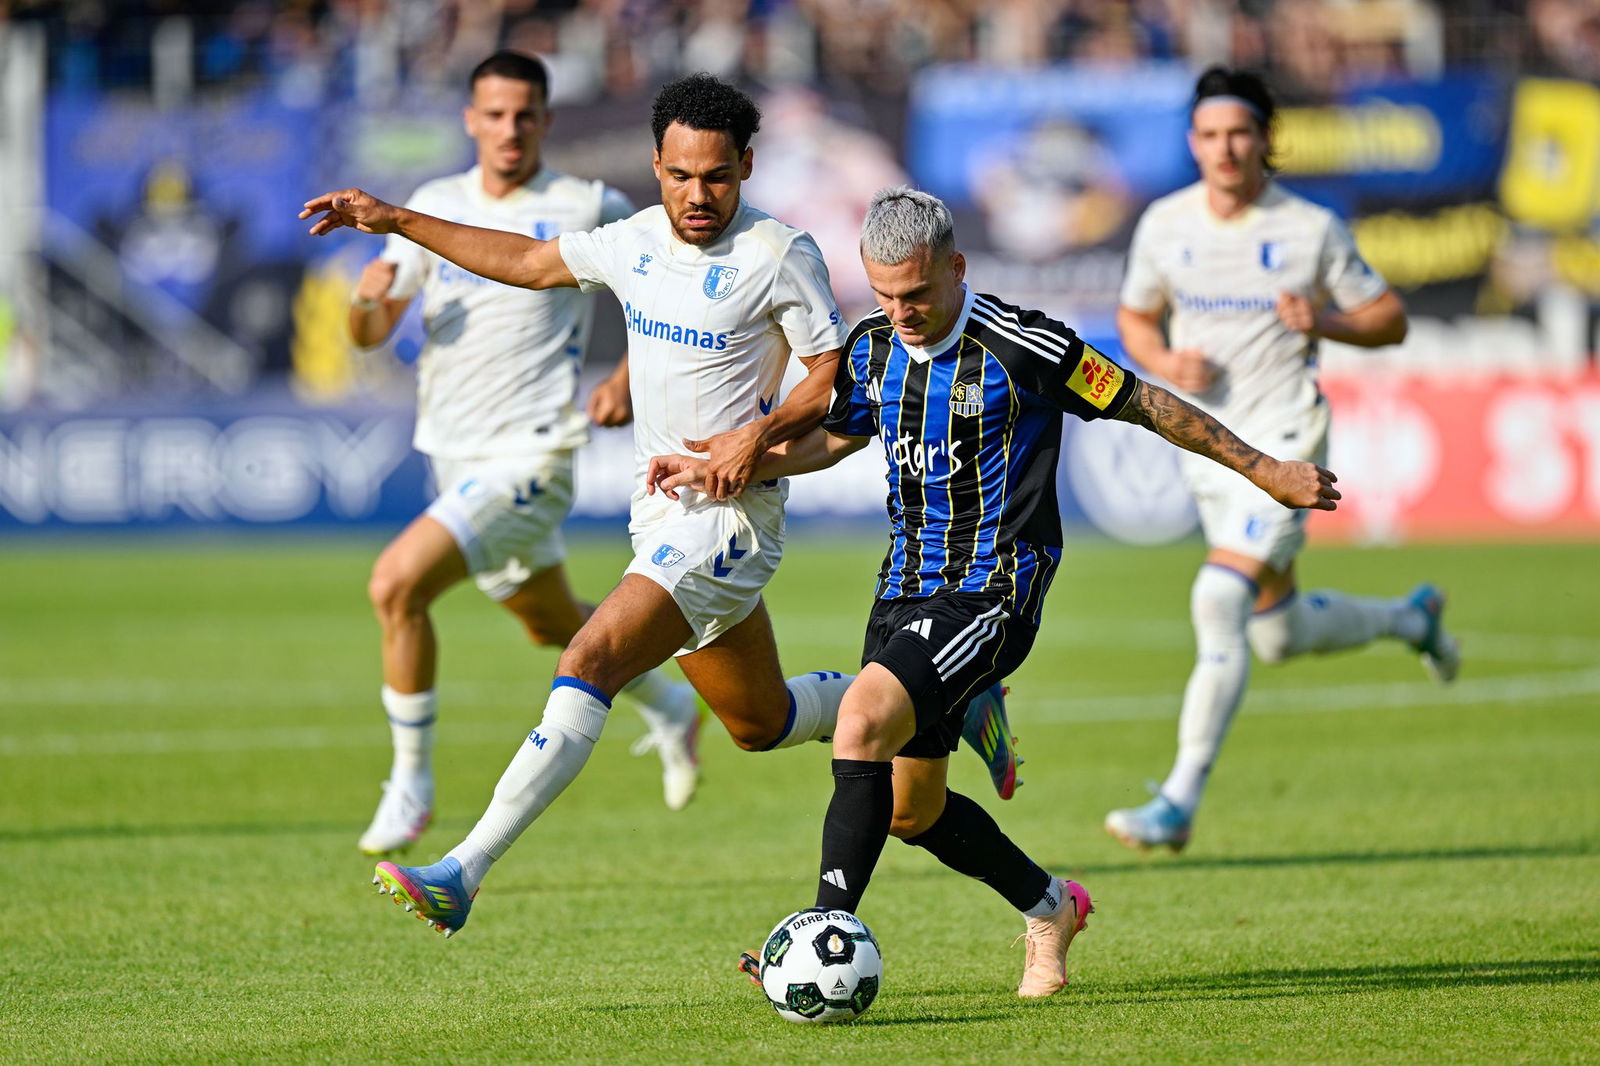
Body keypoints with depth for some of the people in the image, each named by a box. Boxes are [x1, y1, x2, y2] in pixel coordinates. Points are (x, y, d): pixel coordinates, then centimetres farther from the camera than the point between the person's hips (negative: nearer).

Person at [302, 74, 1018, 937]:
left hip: (729, 512, -8)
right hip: (664, 511, 8)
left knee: (589, 664, -23)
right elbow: (526, 261, 20)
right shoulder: (638, 241, 8)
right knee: (761, 723, 18)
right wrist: (395, 220, 17)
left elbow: (835, 375, -9)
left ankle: (465, 873, -29)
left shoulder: (780, 254, -11)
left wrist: (759, 435, -25)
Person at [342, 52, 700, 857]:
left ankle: (411, 785, -9)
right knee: (551, 624, 23)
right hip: (455, 455, 6)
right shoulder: (433, 207, 6)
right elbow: (369, 335, 6)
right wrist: (368, 298, -18)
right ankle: (669, 708, 51)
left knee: (396, 584, -23)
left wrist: (630, 376, -9)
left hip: (529, 453, -6)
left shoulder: (587, 210, -7)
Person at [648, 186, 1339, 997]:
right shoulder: (872, 349, 4)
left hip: (992, 593, -8)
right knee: (910, 809, 12)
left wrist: (1266, 472, -3)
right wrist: (723, 470, 14)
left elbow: (1143, 405, -8)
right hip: (907, 588, 8)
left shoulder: (1018, 345, -16)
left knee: (863, 717, -27)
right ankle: (1050, 909, 36)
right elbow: (833, 438, 24)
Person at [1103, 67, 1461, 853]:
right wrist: (1166, 361, -5)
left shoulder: (1311, 230, -6)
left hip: (1284, 436, -5)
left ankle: (1180, 802, -20)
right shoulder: (1165, 225, 3)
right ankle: (1410, 618, 47)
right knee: (1279, 634, 15)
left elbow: (1390, 319, 2)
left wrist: (1323, 321, -18)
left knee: (1220, 600, -22)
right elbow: (1135, 317, 17)